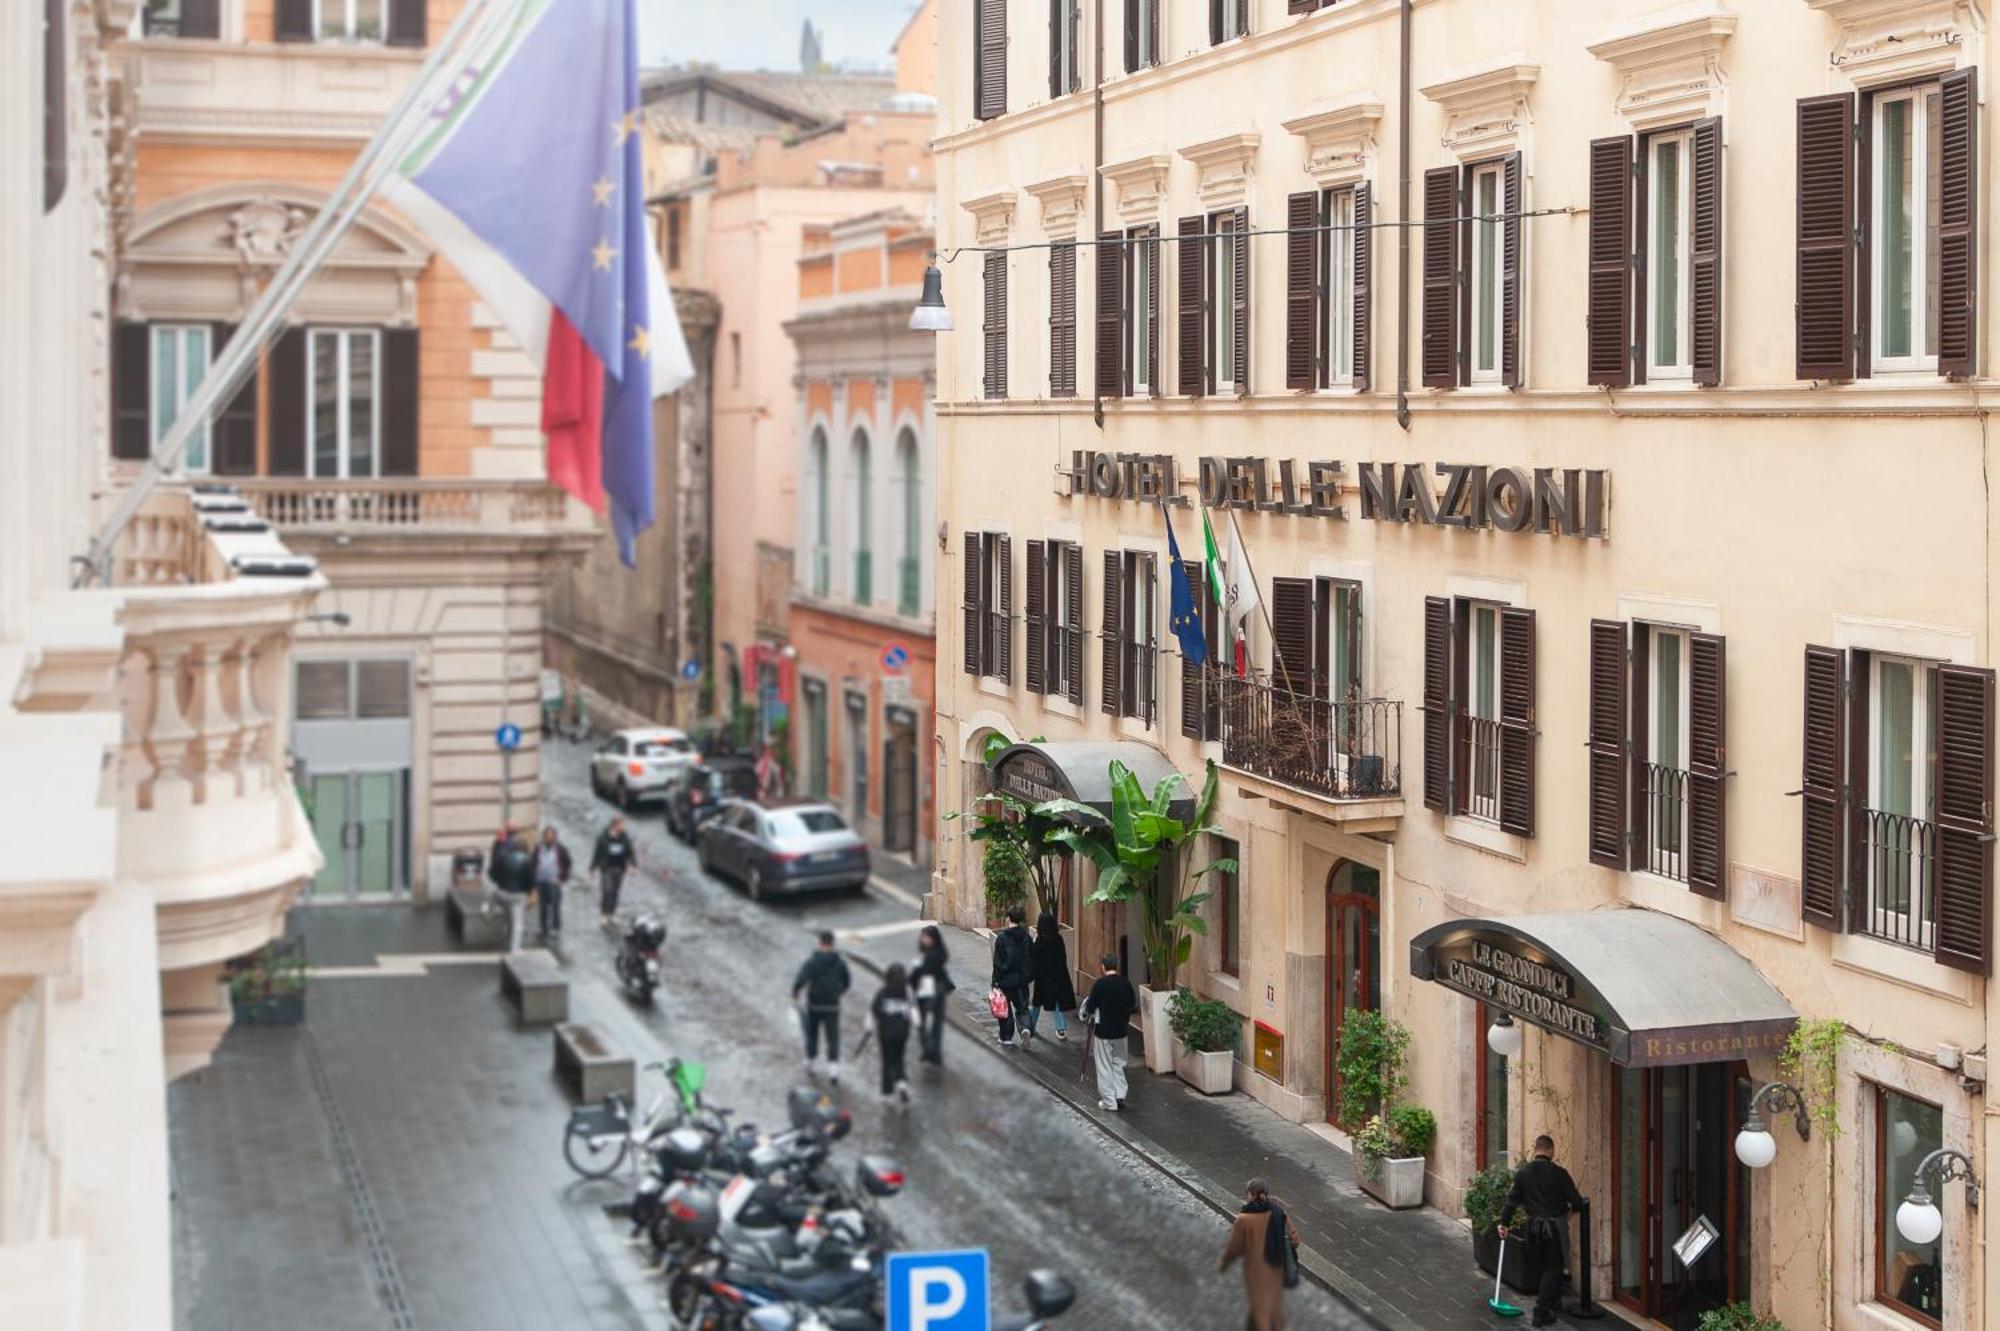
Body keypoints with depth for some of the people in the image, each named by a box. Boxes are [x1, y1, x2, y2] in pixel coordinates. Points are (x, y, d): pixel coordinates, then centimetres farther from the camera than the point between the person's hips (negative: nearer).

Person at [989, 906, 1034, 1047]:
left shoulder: (1002, 938, -14)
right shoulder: (1027, 938, -1)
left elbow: (998, 963, -13)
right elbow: (1032, 959, 5)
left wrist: (995, 982, -9)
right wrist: (1030, 976, 17)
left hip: (1006, 980, -3)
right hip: (1022, 980, 3)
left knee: (1005, 1009, 11)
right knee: (1022, 1007, 13)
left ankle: (1006, 1037, 16)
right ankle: (1026, 1027, -14)